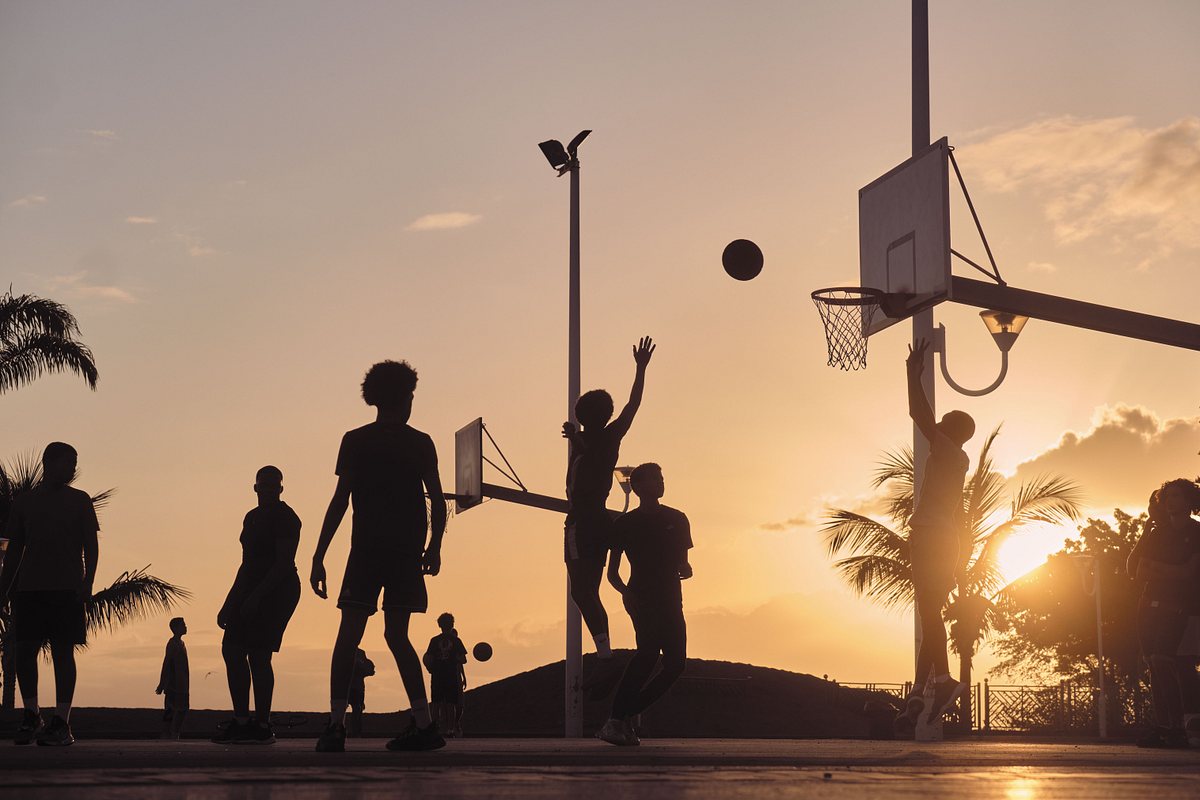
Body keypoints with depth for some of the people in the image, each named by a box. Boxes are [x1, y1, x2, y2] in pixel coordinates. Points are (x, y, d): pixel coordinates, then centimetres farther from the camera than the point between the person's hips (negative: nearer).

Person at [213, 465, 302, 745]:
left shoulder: (285, 518, -9)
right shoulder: (252, 517, 19)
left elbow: (284, 562, -17)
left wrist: (257, 596, -25)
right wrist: (229, 603, 19)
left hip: (276, 590, -9)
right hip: (251, 590, 9)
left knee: (257, 653, -13)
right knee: (231, 648, 1)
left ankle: (262, 726, -9)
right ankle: (241, 721, 3)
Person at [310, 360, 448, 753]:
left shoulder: (355, 441, 3)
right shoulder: (420, 443, 6)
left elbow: (340, 501, -2)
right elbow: (438, 501, 3)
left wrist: (319, 555, -1)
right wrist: (434, 547, 16)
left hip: (367, 548, -2)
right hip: (408, 551, 2)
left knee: (349, 633, -2)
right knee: (396, 634, 8)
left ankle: (336, 723, -14)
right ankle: (424, 724, 3)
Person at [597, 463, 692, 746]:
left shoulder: (676, 520, 15)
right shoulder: (625, 524, 5)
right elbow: (612, 572, 5)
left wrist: (685, 569, -3)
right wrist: (625, 590, -13)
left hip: (670, 601, 5)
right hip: (641, 597, -5)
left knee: (675, 662, -4)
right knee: (649, 648, -27)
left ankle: (627, 716, 8)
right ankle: (616, 721, -28)